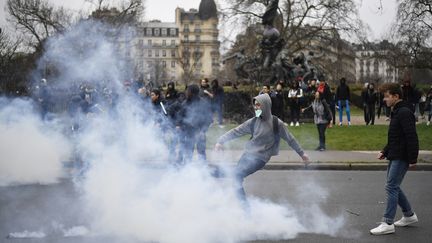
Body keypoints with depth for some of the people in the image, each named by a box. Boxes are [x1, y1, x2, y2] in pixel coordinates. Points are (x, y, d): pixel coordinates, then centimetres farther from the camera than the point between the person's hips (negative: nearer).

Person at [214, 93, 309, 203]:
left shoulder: (276, 123, -4)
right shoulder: (254, 121, 6)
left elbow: (290, 139, 4)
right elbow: (236, 131, 7)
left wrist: (301, 153, 9)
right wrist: (221, 140, -2)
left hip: (260, 158, -5)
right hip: (247, 154, 5)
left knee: (237, 175, -20)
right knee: (235, 175, -5)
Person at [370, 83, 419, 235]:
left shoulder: (404, 113, -17)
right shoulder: (396, 112, 15)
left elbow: (412, 137, -22)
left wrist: (412, 159, -23)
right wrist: (385, 152, 16)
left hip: (401, 158, -10)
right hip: (395, 157, 10)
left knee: (391, 187, -10)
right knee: (394, 187, 16)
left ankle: (388, 223, -7)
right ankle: (409, 216, 28)